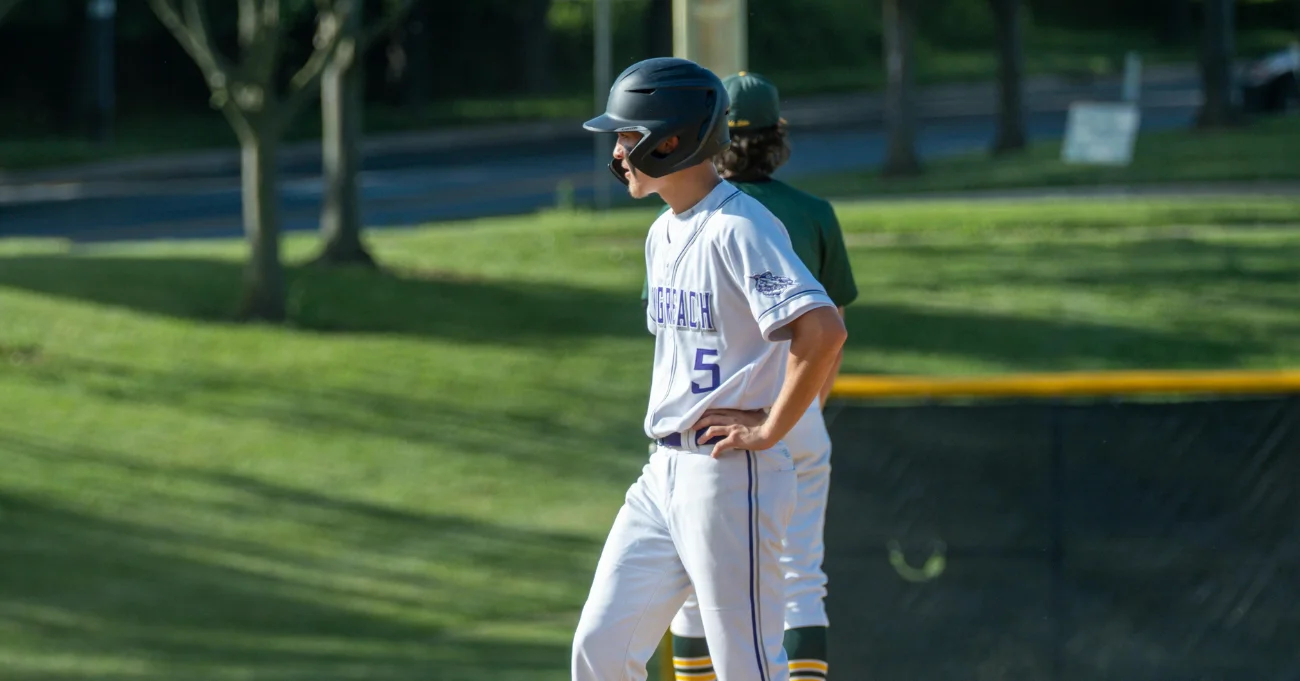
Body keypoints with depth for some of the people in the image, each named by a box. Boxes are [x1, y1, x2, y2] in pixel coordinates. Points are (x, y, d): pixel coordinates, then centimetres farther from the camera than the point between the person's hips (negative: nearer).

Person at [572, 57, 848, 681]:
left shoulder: (738, 229, -16)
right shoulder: (663, 234, 14)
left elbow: (823, 331, -27)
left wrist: (768, 431, -20)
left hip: (732, 476, -9)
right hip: (663, 475, 9)